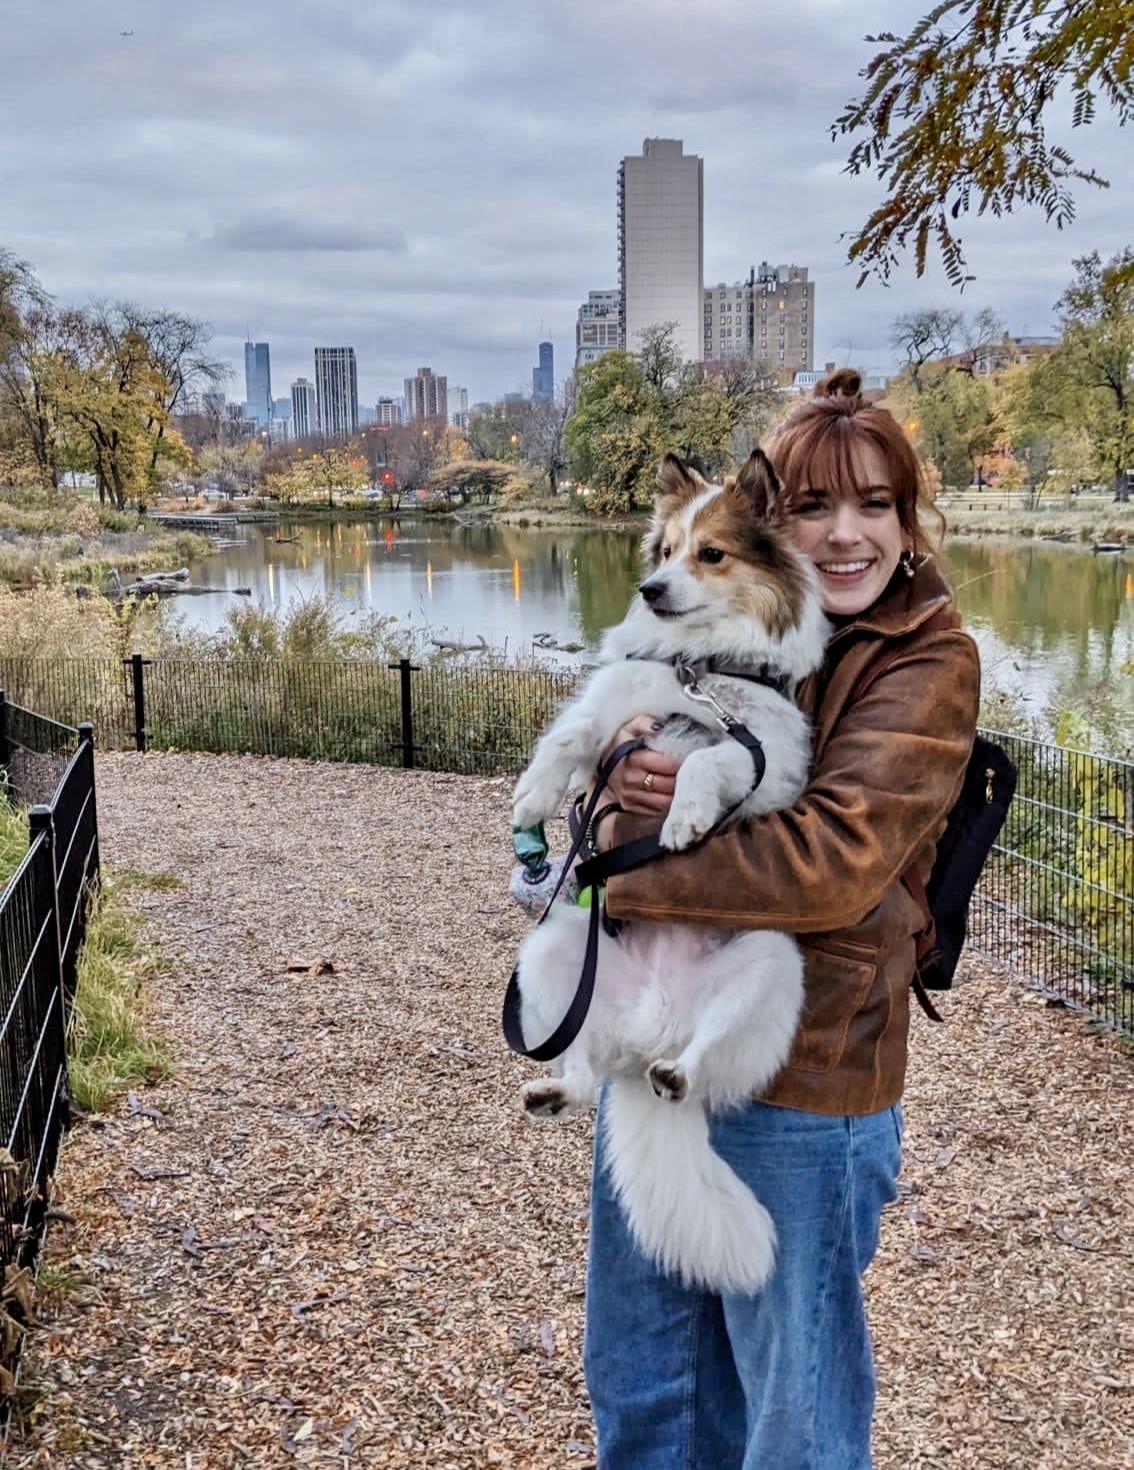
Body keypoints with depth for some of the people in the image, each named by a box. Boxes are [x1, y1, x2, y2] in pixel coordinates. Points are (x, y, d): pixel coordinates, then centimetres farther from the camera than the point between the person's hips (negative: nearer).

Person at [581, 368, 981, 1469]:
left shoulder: (928, 664, -12)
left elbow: (831, 860, -23)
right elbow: (606, 770, 3)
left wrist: (619, 875, -18)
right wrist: (627, 784, -21)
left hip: (798, 1085, -6)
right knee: (633, 1379, 22)